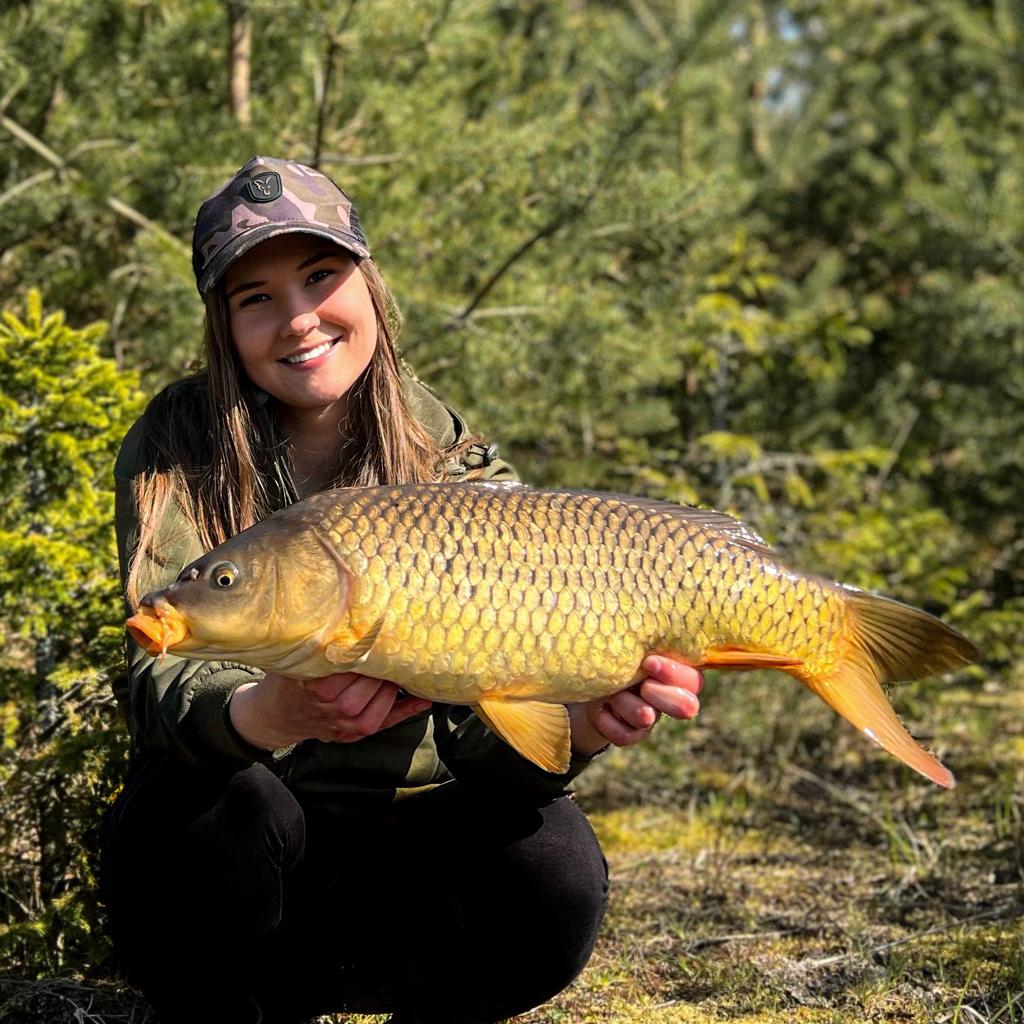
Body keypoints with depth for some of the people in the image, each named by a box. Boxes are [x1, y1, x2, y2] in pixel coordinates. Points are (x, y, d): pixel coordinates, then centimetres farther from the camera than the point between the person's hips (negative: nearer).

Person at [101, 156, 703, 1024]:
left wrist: (579, 724, -41)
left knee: (553, 867, -27)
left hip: (397, 840, 1)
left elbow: (483, 729, -17)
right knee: (215, 799, -34)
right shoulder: (181, 446, -9)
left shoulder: (456, 470, -6)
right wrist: (269, 717, -47)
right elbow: (160, 678, -23)